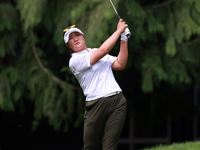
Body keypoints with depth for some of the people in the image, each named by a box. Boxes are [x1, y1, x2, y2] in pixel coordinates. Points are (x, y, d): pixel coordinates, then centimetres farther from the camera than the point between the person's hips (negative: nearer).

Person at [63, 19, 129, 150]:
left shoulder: (95, 52, 23)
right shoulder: (75, 60, -1)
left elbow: (120, 65, 14)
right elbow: (103, 51, -8)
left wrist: (124, 40, 7)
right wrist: (119, 31, 1)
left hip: (117, 101, 4)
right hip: (96, 104, -4)